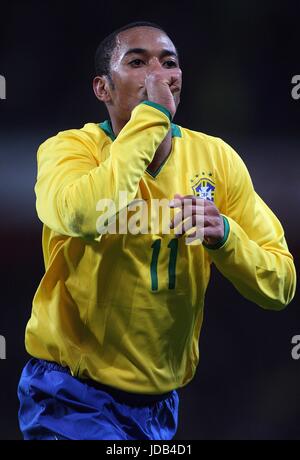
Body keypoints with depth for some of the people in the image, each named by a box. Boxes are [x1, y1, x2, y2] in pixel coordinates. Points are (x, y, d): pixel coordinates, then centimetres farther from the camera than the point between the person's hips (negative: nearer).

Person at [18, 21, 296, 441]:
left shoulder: (216, 159, -2)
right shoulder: (69, 149, -12)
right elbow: (83, 217, -36)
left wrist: (223, 234, -22)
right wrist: (151, 115, -26)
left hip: (162, 403, 4)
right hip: (74, 396, -4)